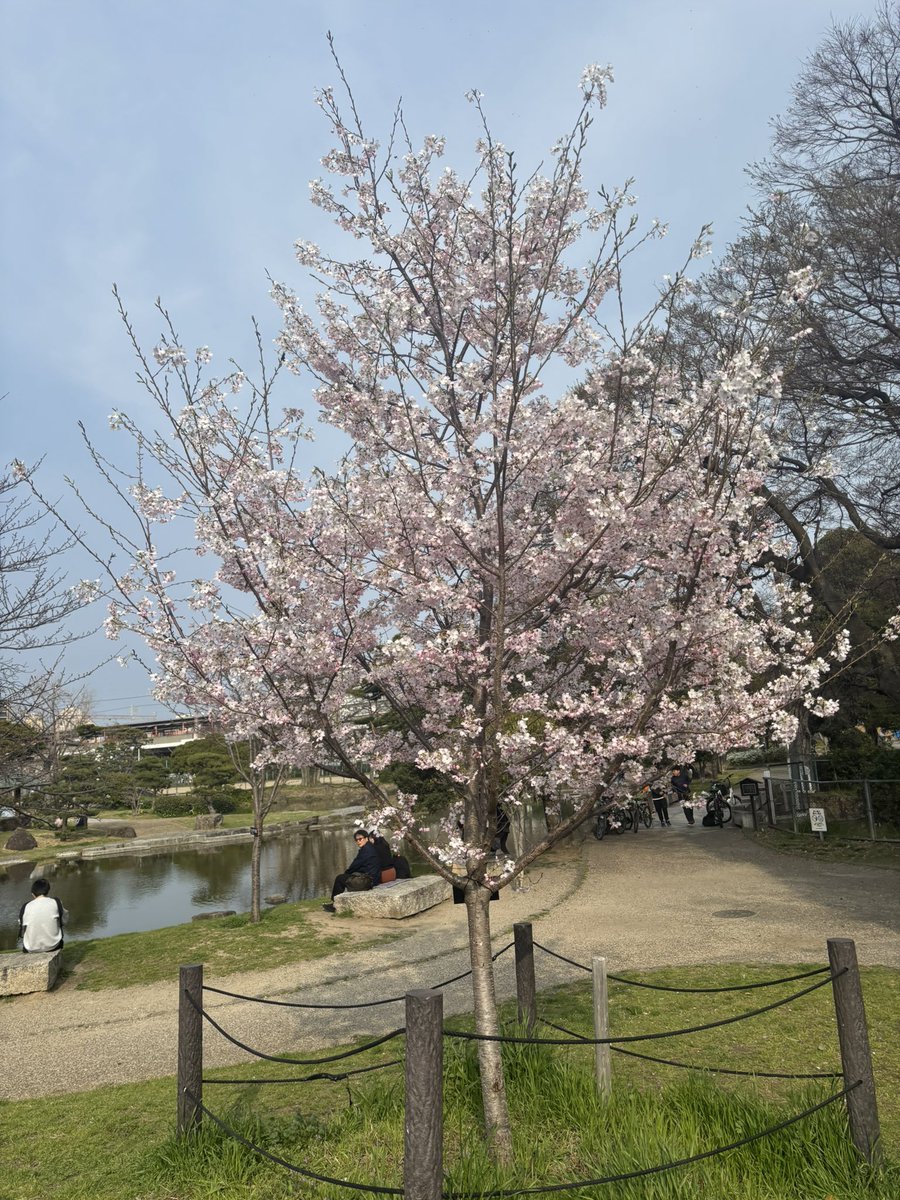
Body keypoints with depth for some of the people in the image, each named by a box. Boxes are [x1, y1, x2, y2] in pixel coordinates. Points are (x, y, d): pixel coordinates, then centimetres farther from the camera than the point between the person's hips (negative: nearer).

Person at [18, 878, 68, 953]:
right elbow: (64, 920, 7)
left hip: (32, 949, 2)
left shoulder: (25, 907, -4)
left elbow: (21, 933, 4)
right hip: (53, 946, -2)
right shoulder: (55, 902, -5)